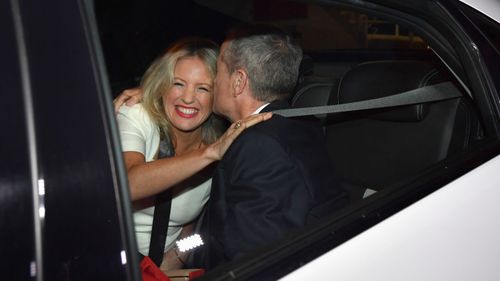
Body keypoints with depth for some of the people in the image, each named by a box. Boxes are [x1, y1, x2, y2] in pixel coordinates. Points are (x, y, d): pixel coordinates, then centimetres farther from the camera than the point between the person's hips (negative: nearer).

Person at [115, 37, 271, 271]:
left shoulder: (227, 146, -5)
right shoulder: (133, 118, -11)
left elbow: (193, 227, 6)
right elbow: (129, 184, -31)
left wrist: (166, 268, -8)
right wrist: (210, 153, -34)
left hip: (163, 264, 3)